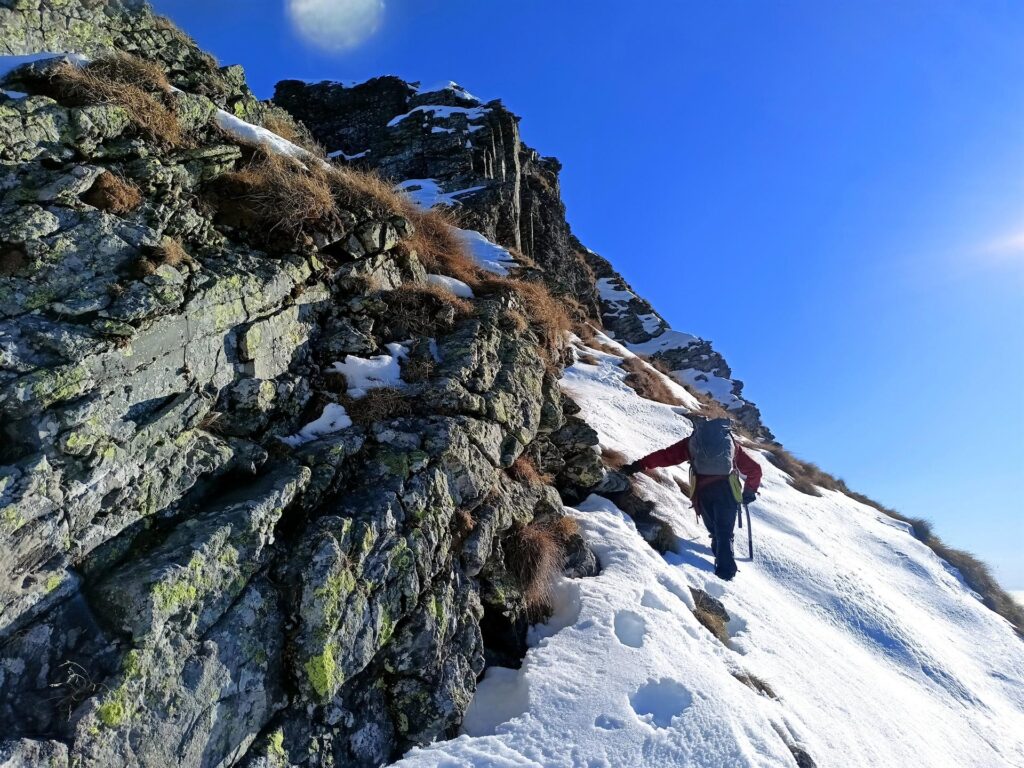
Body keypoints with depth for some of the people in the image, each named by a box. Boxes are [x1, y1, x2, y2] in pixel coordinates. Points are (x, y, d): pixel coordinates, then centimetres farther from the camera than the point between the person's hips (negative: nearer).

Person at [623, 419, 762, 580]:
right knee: (724, 532, 0)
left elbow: (665, 456, 16)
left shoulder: (691, 441, 22)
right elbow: (754, 469, 28)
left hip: (702, 491, 0)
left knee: (714, 529, 15)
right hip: (726, 490, 0)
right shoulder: (732, 443, 26)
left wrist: (639, 465, 19)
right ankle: (726, 570, -14)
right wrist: (750, 493, 37)